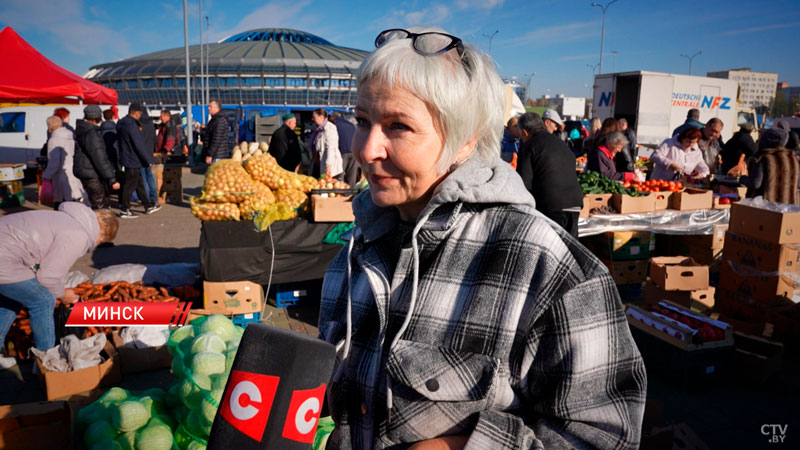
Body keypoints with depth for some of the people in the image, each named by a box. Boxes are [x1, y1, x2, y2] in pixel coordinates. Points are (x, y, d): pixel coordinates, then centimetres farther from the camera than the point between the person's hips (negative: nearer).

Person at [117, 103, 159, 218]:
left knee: (139, 184, 16)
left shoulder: (121, 123, 10)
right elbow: (140, 145, -21)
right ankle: (124, 210, 7)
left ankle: (148, 206, 25)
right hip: (132, 161, -10)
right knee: (130, 185, -1)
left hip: (126, 158, 10)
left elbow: (119, 141, 19)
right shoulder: (132, 126, -21)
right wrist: (149, 159, -14)